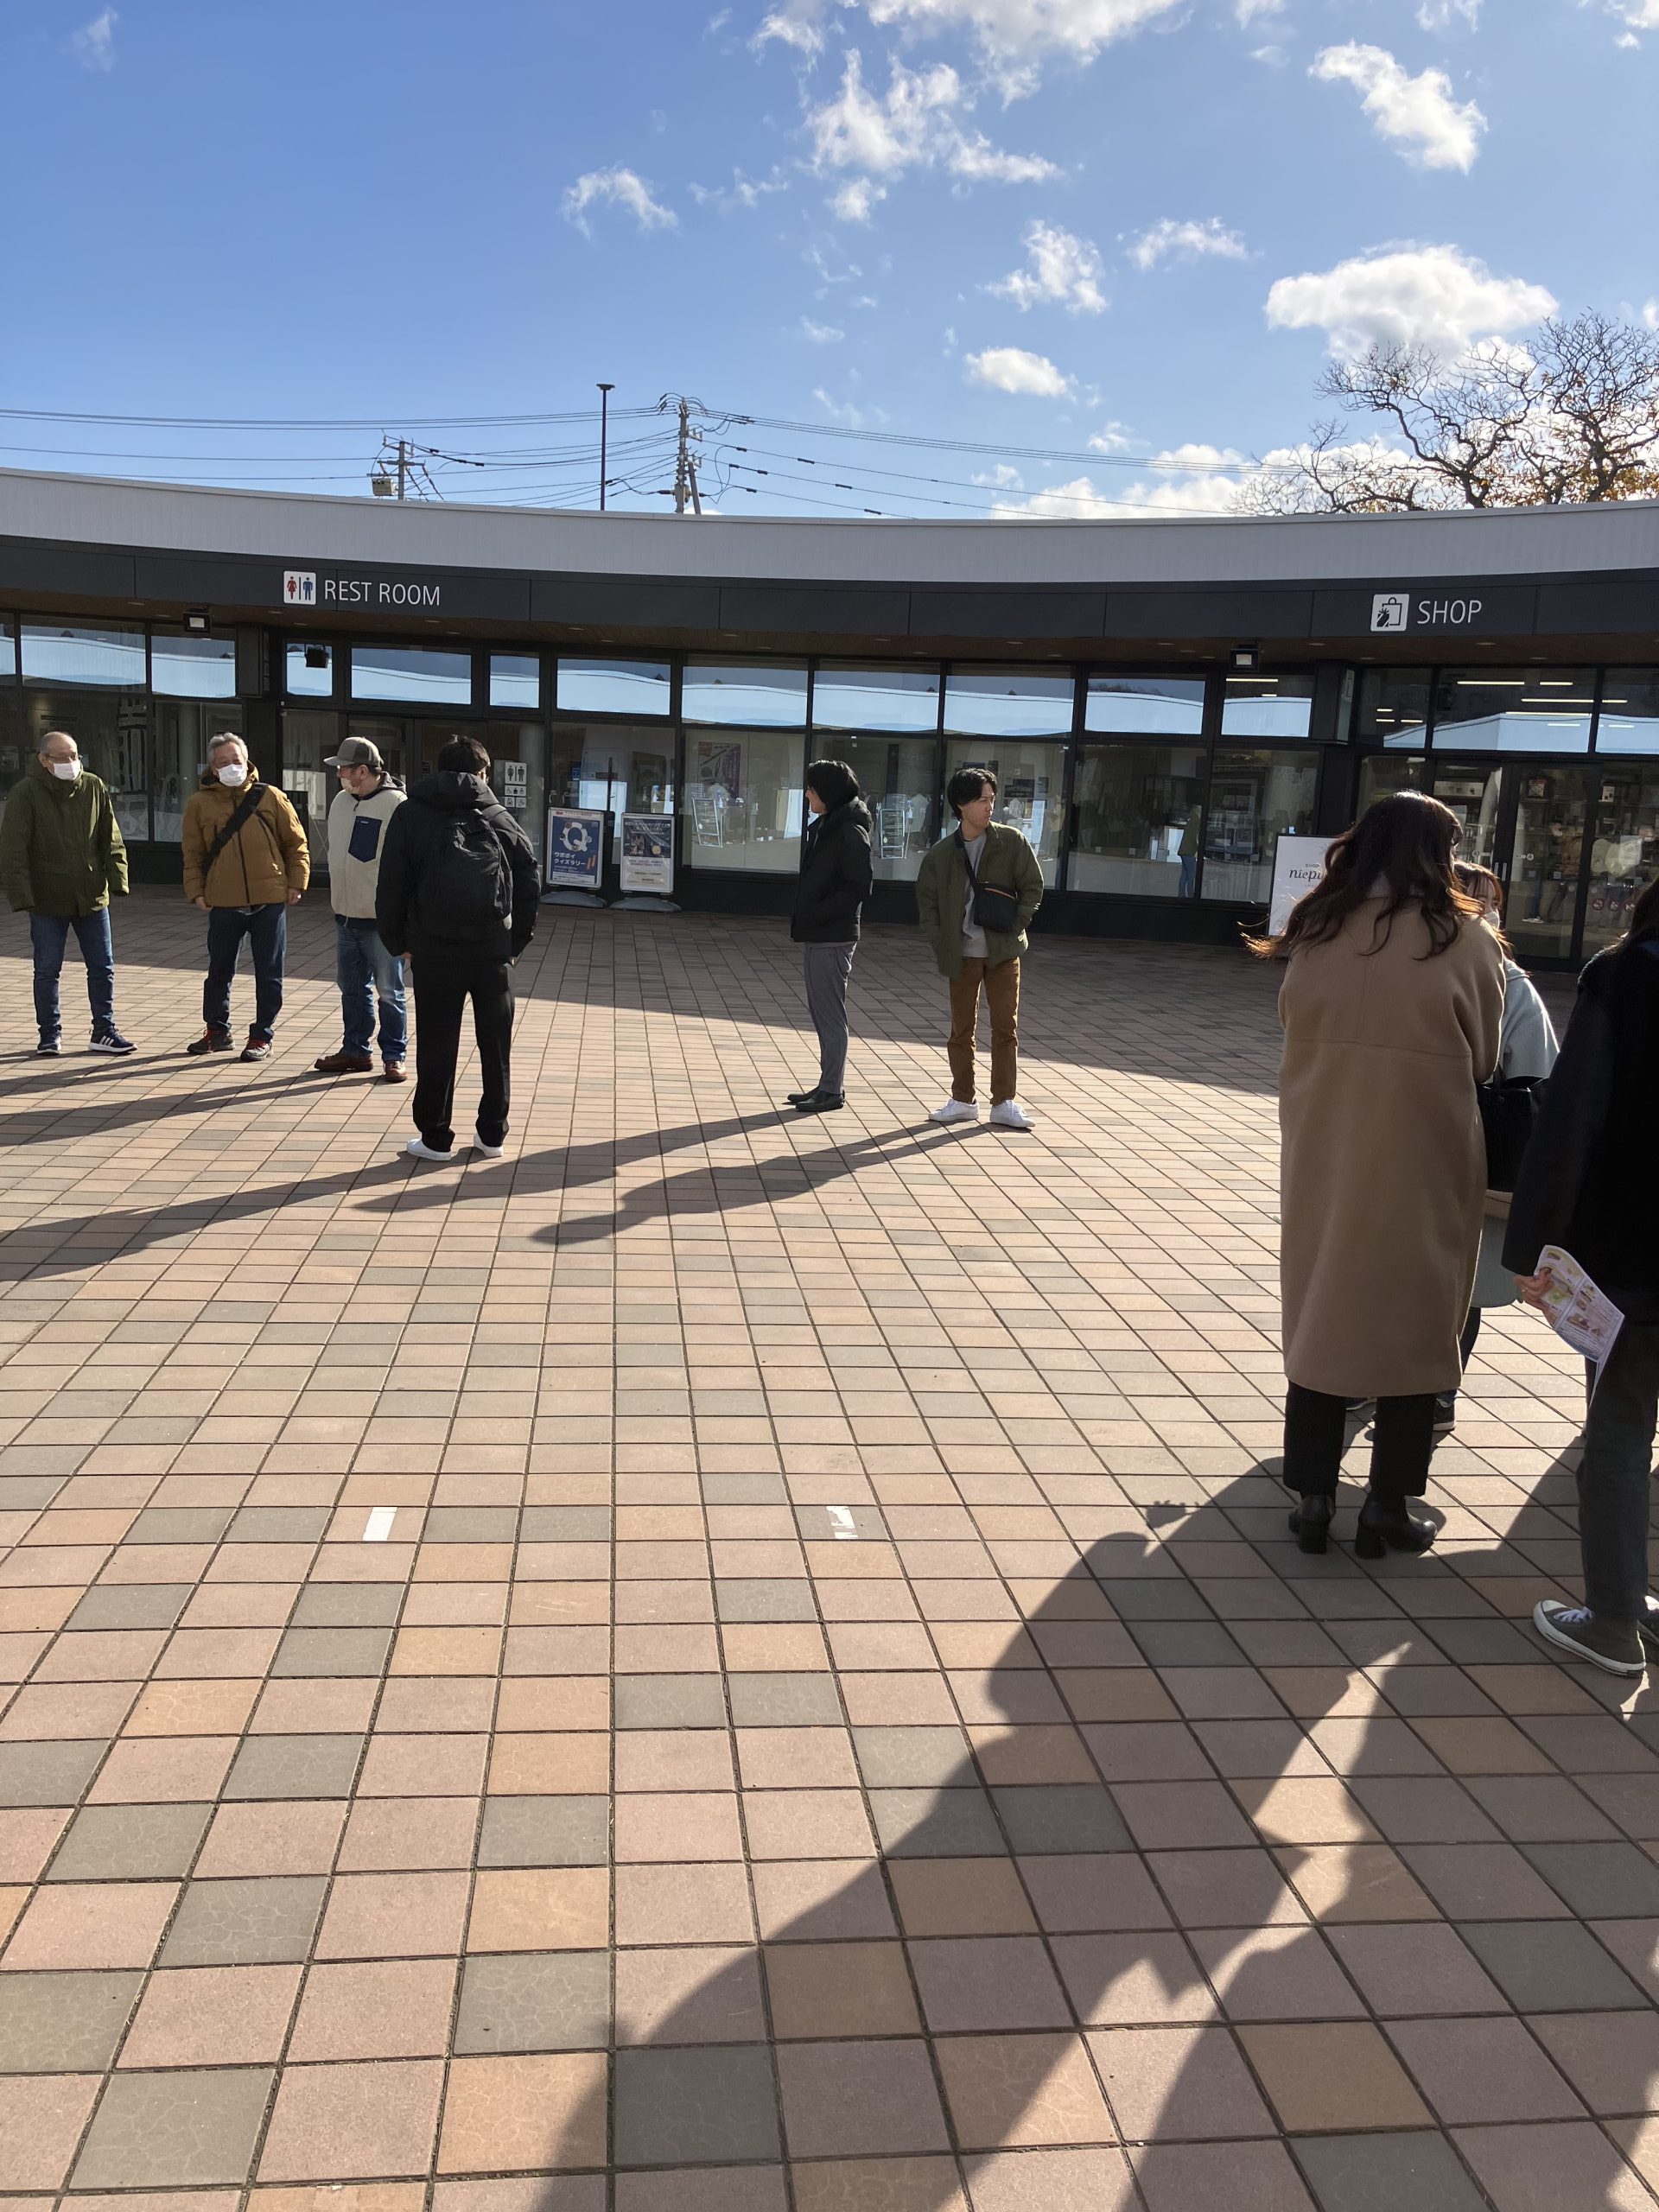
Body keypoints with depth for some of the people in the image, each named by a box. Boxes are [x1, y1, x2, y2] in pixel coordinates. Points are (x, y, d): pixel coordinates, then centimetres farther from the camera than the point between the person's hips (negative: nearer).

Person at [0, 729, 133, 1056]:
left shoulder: (94, 788, 0)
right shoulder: (26, 793, -9)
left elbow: (111, 840, 4)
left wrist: (117, 880, -5)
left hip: (92, 897, 3)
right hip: (47, 900, -2)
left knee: (102, 967, 7)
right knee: (47, 971, 7)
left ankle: (104, 1031, 18)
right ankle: (50, 1034, 19)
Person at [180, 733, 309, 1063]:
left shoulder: (270, 797, 1)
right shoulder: (199, 803, 4)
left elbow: (296, 843, 6)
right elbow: (193, 854, 9)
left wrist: (296, 883, 0)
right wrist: (196, 891, 0)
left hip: (270, 900, -1)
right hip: (223, 903, 1)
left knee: (268, 973, 4)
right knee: (219, 970, 12)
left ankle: (262, 1036, 15)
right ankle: (216, 1030, 28)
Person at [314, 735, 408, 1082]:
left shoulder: (396, 805, -16)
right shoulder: (341, 801, 9)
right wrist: (337, 897, 19)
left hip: (381, 919, -8)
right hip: (345, 914, 8)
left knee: (389, 991, 1)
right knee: (352, 987, 15)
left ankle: (394, 1056, 11)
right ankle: (356, 1051, 26)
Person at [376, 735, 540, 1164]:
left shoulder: (410, 815, 7)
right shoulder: (498, 817, 10)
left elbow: (391, 883, 2)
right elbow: (529, 880, 7)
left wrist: (397, 941, 10)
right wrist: (517, 940, 12)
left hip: (434, 948, -1)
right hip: (494, 947, 1)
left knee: (436, 1044, 5)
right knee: (495, 1043, 10)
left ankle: (435, 1137, 9)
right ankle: (493, 1135, 16)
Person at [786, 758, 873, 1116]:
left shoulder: (850, 832, -12)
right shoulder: (822, 827, 16)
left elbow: (858, 887, -18)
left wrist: (816, 914, -17)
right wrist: (803, 919, 8)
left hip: (832, 938, -9)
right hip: (815, 936, 9)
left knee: (830, 1013, -3)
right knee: (821, 1011, 13)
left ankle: (832, 1090, 4)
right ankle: (827, 1085, 22)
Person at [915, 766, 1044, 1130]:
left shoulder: (1011, 842, -2)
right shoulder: (941, 854, -1)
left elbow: (1033, 886, 2)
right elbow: (926, 898, 7)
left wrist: (1015, 926, -7)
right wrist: (940, 942, -3)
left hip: (1003, 950, -1)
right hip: (962, 953, 1)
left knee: (1006, 1027, 0)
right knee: (962, 1029, 8)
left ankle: (1004, 1103, 7)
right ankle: (963, 1100, 19)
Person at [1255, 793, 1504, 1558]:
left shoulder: (1315, 930, -3)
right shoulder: (1464, 938, -8)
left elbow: (1296, 1031, 2)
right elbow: (1482, 1060, 0)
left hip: (1323, 1154, 2)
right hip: (1423, 1161, -2)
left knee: (1318, 1317, 12)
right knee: (1415, 1329, 11)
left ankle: (1313, 1499, 17)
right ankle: (1387, 1509, 17)